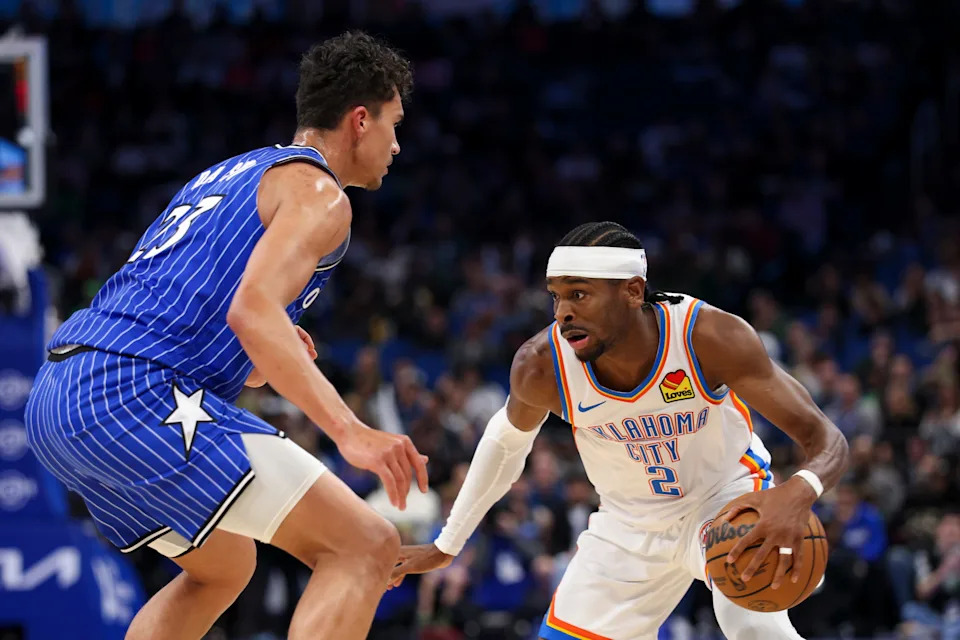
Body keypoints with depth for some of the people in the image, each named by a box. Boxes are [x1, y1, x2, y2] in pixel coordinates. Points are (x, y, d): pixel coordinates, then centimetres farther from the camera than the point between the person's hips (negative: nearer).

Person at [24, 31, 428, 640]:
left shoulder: (228, 175, 29)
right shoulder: (317, 192, 0)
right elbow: (252, 309, -19)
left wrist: (267, 354, 27)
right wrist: (350, 432, -27)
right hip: (137, 395, -10)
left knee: (223, 567, 31)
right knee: (366, 547, -11)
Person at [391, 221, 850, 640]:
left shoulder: (710, 338, -32)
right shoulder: (541, 366, -23)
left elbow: (825, 438, -29)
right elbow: (506, 442, 2)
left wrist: (799, 492, -53)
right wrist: (447, 545, 10)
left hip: (726, 498, -3)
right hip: (631, 525, 4)